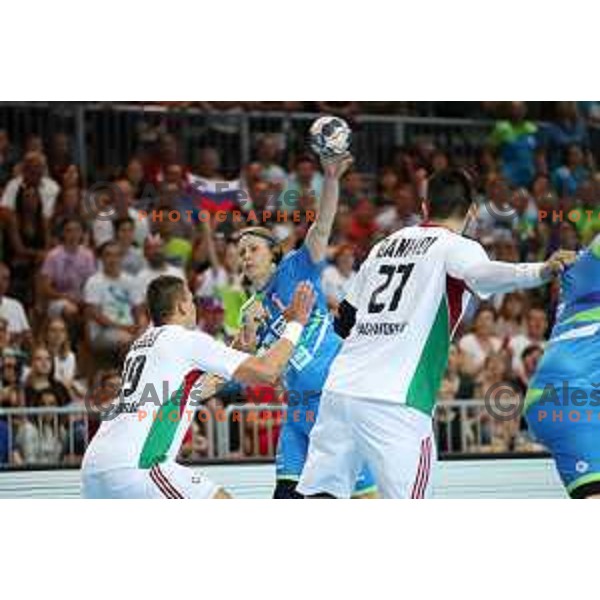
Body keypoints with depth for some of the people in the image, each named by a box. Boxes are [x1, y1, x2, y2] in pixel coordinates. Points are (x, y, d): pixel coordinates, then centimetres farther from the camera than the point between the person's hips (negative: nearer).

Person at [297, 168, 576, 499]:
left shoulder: (384, 245, 20)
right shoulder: (455, 247, 1)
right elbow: (483, 275, -23)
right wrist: (543, 271, -39)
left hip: (340, 387, 6)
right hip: (394, 400, -6)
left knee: (319, 494, 11)